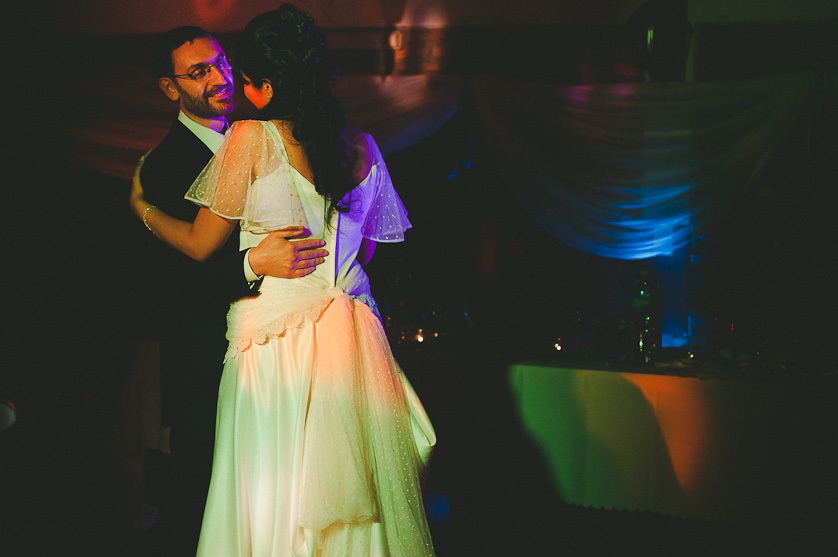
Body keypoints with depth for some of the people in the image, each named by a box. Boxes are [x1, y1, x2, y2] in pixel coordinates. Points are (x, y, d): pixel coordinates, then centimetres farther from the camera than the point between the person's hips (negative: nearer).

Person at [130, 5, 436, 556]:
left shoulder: (252, 138, -9)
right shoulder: (361, 144, 6)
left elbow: (200, 244, -1)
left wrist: (140, 205, 15)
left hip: (276, 333, -5)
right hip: (352, 335, 5)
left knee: (276, 499, 6)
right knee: (355, 486, 13)